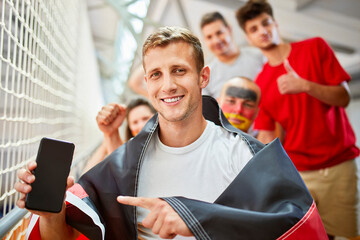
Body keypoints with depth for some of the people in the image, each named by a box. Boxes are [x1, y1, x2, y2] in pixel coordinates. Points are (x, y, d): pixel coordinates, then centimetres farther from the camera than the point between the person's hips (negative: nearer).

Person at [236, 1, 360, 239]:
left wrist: (305, 86, -20)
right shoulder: (260, 83, 4)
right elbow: (267, 138, 4)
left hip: (340, 164, -1)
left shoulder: (315, 47, 2)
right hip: (298, 172, 1)